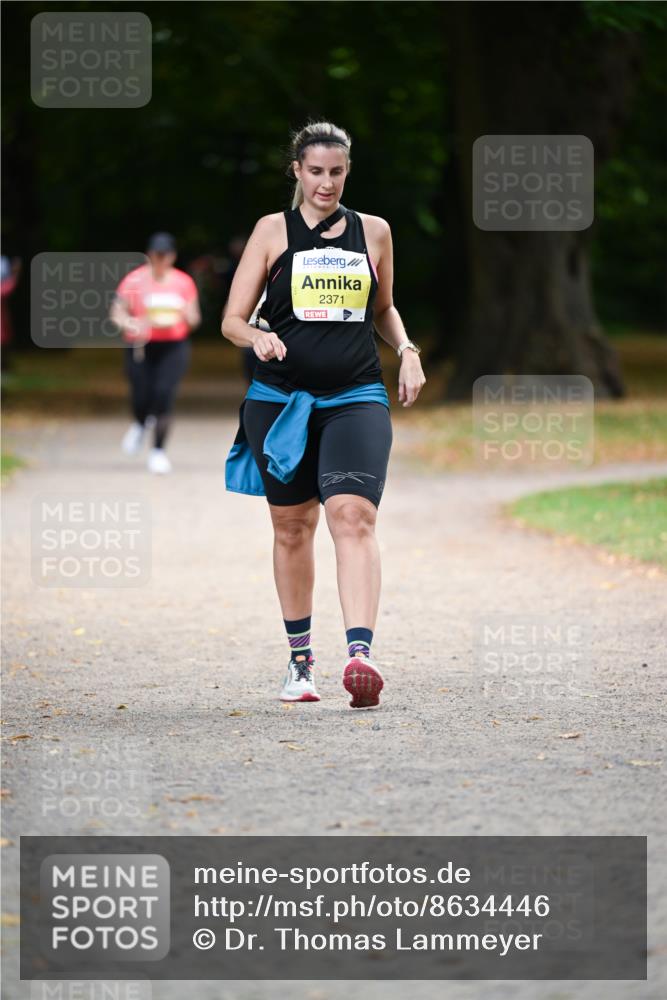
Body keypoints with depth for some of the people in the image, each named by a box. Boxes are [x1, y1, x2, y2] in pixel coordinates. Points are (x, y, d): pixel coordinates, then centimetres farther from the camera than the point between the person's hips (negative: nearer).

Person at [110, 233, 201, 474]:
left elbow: (193, 319, 13)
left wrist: (187, 316, -11)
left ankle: (158, 451, -1)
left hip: (173, 347, 1)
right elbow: (117, 313, -2)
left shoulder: (184, 282, 6)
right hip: (141, 346, -1)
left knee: (164, 395, -13)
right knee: (141, 397, -4)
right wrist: (131, 324, -23)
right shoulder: (134, 281, -1)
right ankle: (141, 425, 35)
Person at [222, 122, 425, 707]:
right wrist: (258, 338, -20)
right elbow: (232, 319, 2)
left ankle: (360, 653, -31)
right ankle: (300, 660, 23)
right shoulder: (273, 231, 4)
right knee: (292, 527, 8)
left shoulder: (374, 232, 10)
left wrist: (408, 350, 7)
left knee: (354, 517, -19)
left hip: (356, 399, 0)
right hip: (281, 400, 0)